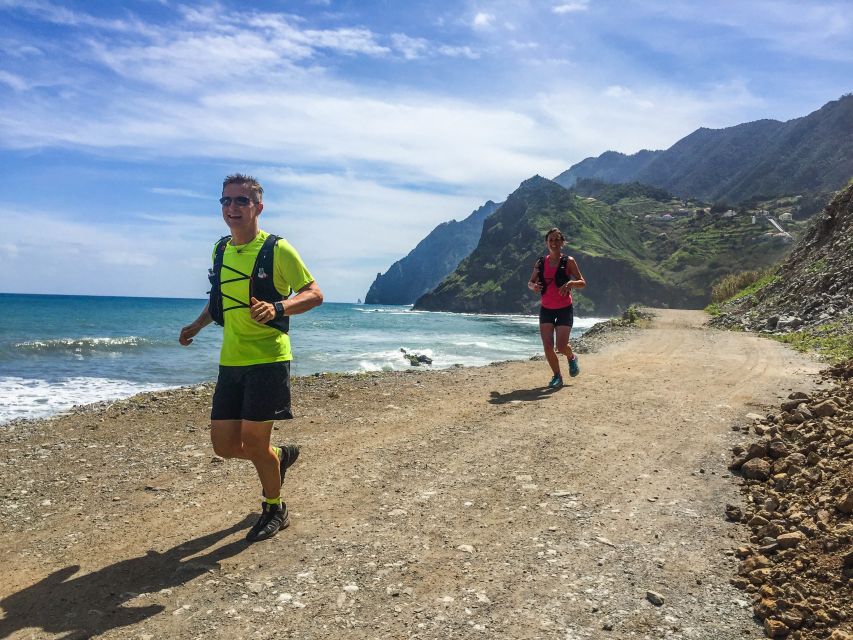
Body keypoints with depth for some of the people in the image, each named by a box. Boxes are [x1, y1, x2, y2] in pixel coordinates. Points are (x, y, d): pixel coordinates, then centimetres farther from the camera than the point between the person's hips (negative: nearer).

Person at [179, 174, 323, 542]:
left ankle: (275, 511, 23)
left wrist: (277, 308, -25)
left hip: (267, 359, -6)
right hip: (231, 362, 6)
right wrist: (197, 325, 14)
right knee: (224, 445, 7)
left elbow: (315, 294, -8)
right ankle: (281, 456, 37)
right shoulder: (220, 250, 12)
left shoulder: (277, 250, -8)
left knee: (253, 441, -3)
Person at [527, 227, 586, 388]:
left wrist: (570, 283, -25)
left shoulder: (568, 261, -3)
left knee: (561, 346, -11)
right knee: (548, 346, -6)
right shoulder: (540, 263, 5)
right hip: (546, 309, 3)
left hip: (565, 309, -3)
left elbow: (583, 283, -4)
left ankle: (572, 357, 26)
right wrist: (533, 286, -13)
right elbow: (530, 283, 12)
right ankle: (557, 376, 16)